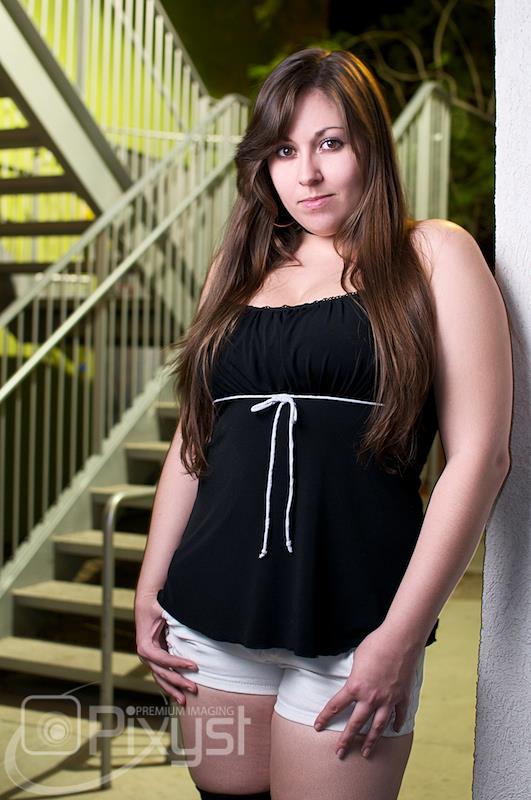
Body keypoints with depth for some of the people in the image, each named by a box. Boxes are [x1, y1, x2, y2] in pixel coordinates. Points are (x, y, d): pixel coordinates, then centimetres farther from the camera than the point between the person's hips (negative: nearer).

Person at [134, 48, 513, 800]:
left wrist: (403, 634, -12)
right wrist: (150, 585, 11)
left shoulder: (434, 255, 0)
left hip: (352, 633, -4)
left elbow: (479, 454, -7)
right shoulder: (240, 268, 13)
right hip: (212, 622, 4)